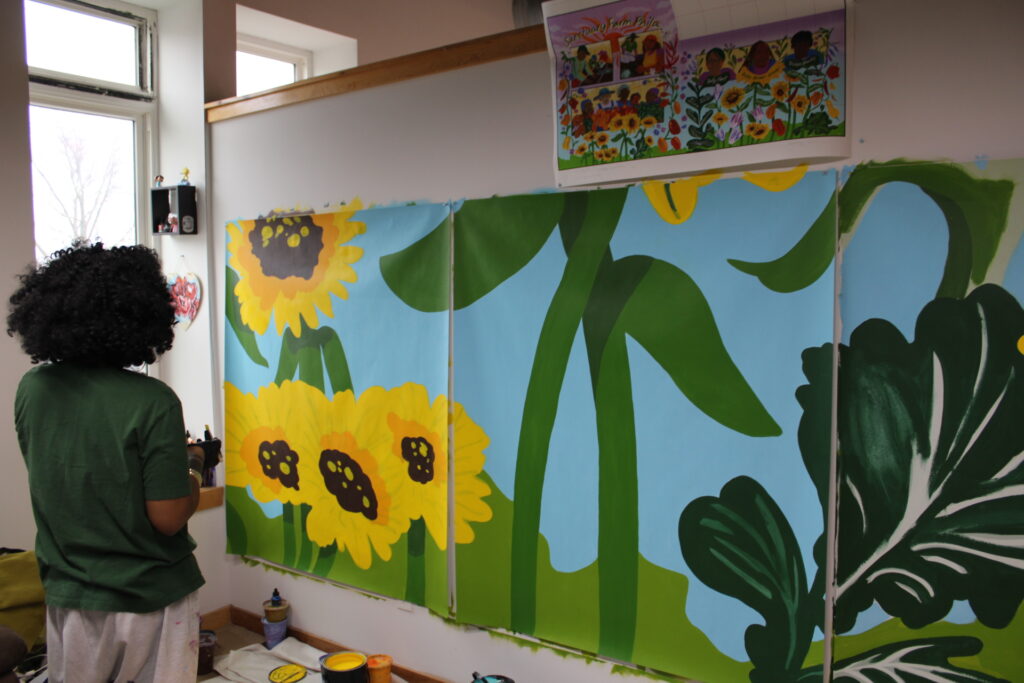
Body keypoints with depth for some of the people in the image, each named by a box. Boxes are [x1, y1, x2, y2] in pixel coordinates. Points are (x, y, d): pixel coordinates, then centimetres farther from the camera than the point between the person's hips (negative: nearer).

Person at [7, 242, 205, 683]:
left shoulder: (32, 389, -7)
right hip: (150, 599, -4)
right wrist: (192, 470, -2)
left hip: (68, 595, 4)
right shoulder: (152, 402, -23)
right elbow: (168, 518, -21)